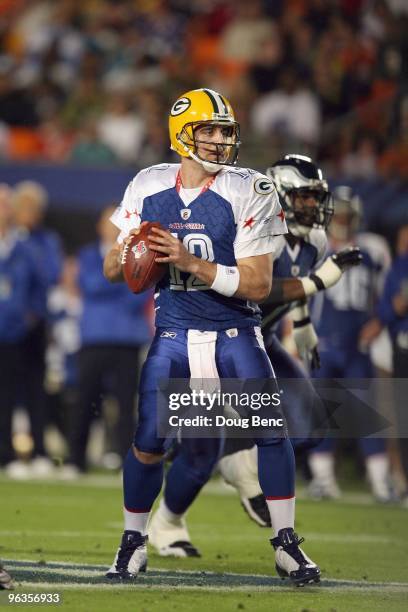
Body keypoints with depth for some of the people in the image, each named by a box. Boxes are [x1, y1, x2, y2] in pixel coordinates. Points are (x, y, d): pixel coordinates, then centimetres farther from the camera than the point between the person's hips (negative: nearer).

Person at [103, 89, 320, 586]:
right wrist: (126, 253, -17)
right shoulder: (149, 187, 2)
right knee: (148, 444, -4)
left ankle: (286, 544, 0)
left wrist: (193, 264, -24)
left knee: (270, 430, -13)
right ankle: (133, 544, 16)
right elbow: (111, 271, 8)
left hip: (234, 334, -1)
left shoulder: (249, 192, -9)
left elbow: (258, 285, -13)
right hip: (173, 335, 2)